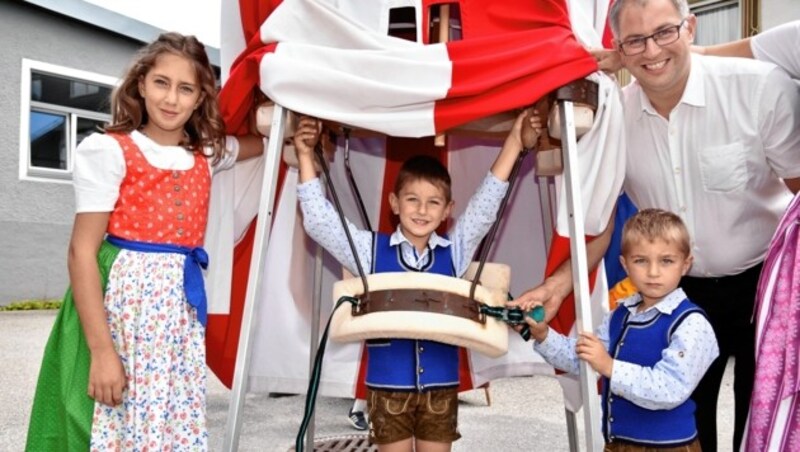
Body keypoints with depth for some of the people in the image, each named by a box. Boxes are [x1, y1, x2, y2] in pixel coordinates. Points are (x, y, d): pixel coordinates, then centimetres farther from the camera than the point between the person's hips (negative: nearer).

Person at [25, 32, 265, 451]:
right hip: (126, 299, -5)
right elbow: (82, 252, -11)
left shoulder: (206, 154, 10)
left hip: (182, 306, 5)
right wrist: (101, 349, -17)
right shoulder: (108, 150, -6)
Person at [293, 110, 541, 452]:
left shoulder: (455, 251, 3)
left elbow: (487, 203, 0)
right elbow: (318, 219, -3)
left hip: (440, 383, 1)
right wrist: (306, 156, -10)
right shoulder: (371, 249, 1)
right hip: (387, 383, -1)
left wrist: (514, 142, -6)